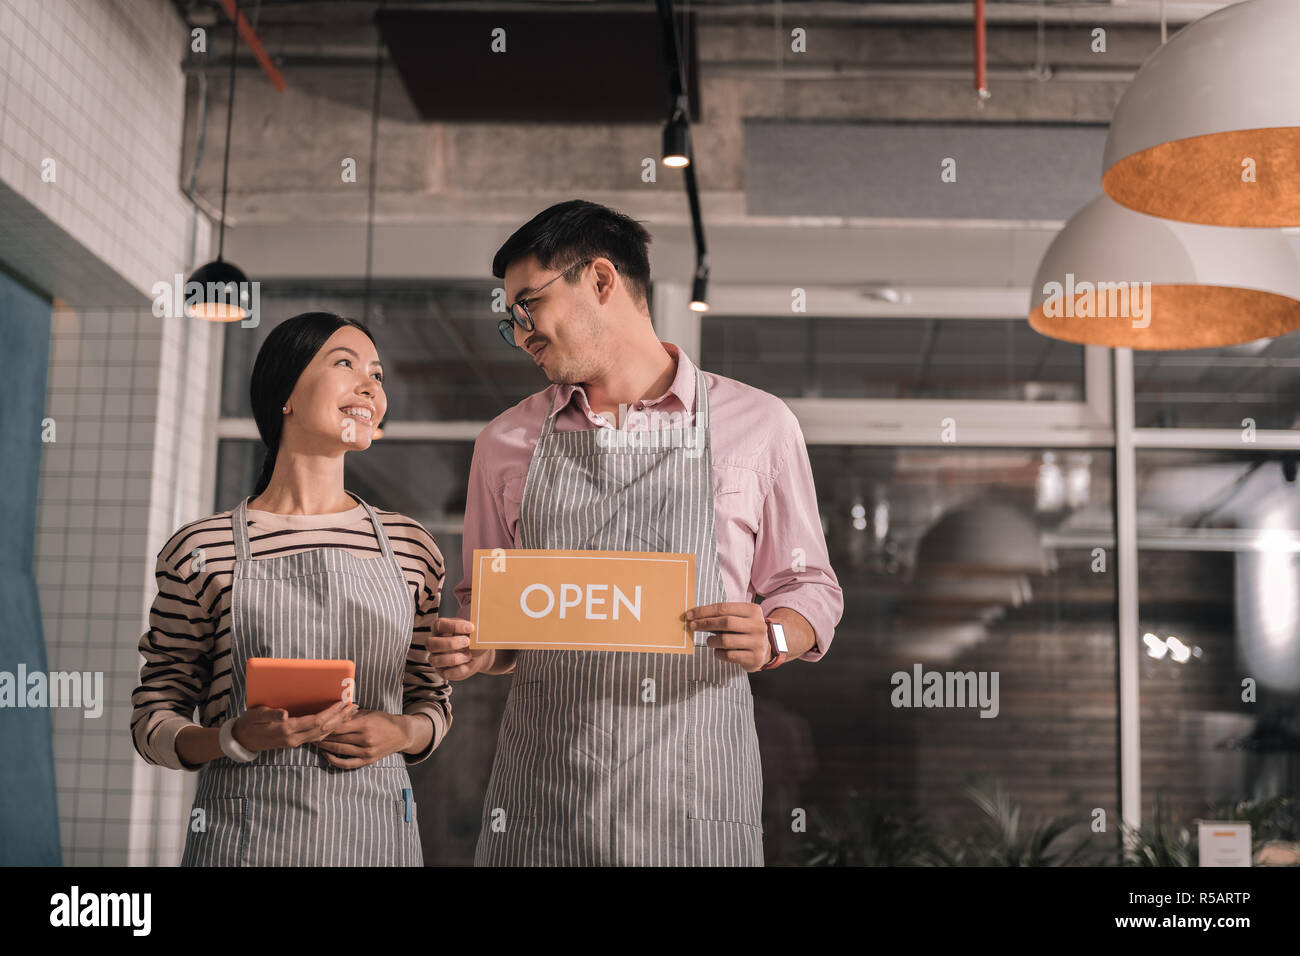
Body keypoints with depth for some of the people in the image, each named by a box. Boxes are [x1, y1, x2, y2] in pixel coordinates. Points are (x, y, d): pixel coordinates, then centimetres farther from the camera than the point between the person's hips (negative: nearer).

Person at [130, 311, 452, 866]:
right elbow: (153, 723, 2)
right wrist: (237, 738, -16)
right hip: (245, 835, -2)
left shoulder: (410, 548, 5)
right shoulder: (201, 550, -2)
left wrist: (402, 733, -8)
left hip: (375, 834, 2)